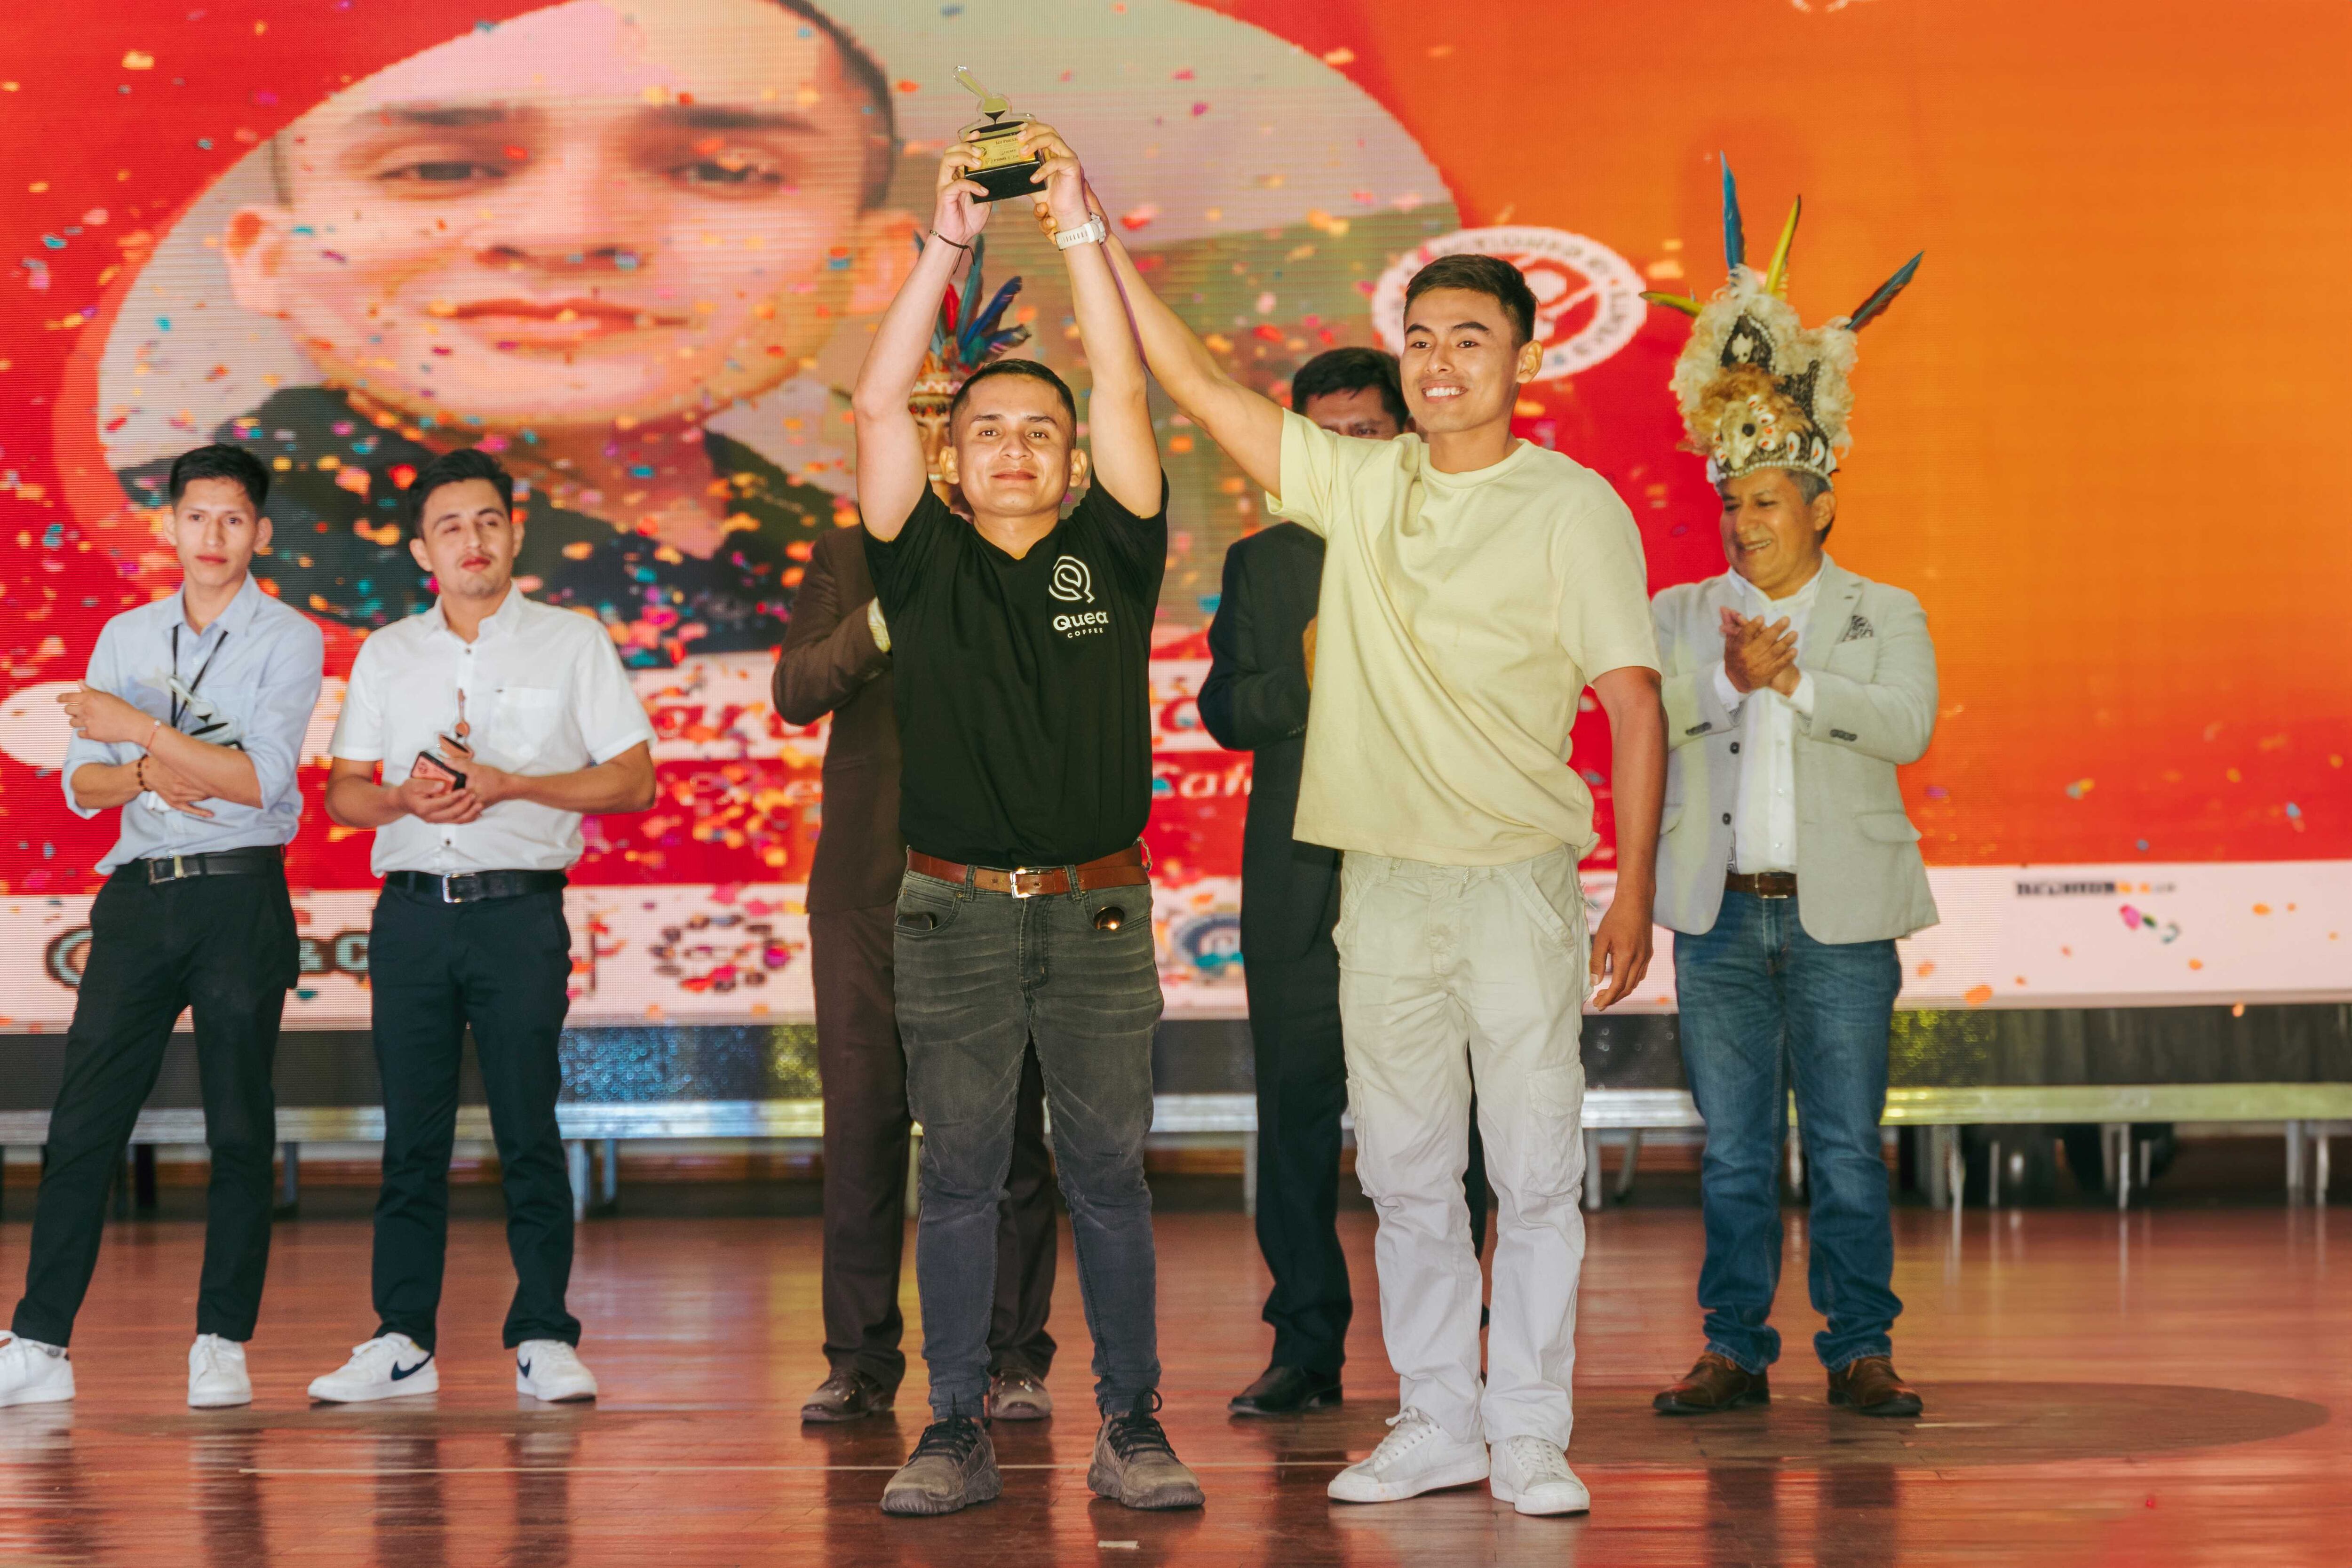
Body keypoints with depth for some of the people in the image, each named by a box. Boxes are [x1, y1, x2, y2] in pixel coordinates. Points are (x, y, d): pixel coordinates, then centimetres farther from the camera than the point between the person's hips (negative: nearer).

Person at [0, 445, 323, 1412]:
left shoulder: (286, 640, 1)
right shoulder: (125, 638, 14)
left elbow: (261, 778, -11)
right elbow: (81, 786, 11)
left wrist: (140, 729, -13)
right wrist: (147, 772, -10)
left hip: (240, 897, -3)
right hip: (139, 894, 3)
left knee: (239, 1128, 0)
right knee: (84, 1121, -2)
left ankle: (222, 1345, 5)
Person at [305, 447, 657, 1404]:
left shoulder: (571, 644, 6)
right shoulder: (386, 655, 14)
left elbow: (634, 782, 1)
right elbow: (341, 792, 14)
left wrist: (507, 785, -10)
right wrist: (401, 798, -9)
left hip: (520, 909, -3)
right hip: (412, 910, 3)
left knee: (528, 1127, -5)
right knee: (411, 1129, 2)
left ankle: (543, 1336, 0)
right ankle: (402, 1338, 6)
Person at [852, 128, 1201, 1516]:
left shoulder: (1110, 556, 6)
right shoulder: (924, 567, 5)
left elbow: (1128, 393, -3)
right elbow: (879, 405, -4)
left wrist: (1081, 228, -7)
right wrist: (946, 246, -8)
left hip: (1098, 910, 0)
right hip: (956, 912, 0)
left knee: (1110, 1177, 3)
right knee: (959, 1179, 3)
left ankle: (1133, 1428, 9)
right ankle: (958, 1433, 8)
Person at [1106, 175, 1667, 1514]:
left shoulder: (1575, 508, -1)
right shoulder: (1357, 485, 9)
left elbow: (1636, 706, -3)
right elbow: (1196, 379, 9)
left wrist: (1635, 890, -9)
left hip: (1518, 877, -4)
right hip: (1383, 875, 4)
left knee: (1535, 1168, -2)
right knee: (1406, 1170, 8)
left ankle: (1530, 1433, 5)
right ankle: (1437, 1423, 17)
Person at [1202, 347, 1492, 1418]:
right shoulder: (1262, 562, 15)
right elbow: (1225, 707, 6)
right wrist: (1311, 679, -12)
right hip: (1302, 875, 1)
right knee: (1296, 1102, 0)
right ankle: (1306, 1344, 6)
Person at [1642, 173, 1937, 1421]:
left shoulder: (1883, 615, 6)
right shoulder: (1683, 613, 11)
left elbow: (1904, 724, -11)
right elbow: (1643, 706, -7)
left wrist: (1794, 677, -19)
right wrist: (1731, 676, -23)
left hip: (1838, 911, -2)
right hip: (1721, 916, 2)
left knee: (1846, 1149, 0)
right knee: (1733, 1151, 5)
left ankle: (1860, 1351, 7)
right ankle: (1735, 1351, 11)